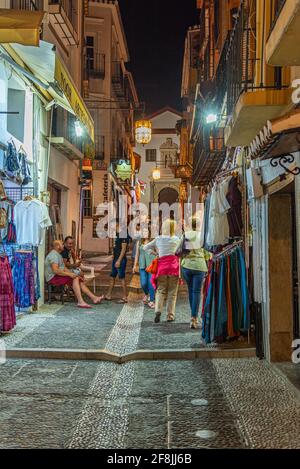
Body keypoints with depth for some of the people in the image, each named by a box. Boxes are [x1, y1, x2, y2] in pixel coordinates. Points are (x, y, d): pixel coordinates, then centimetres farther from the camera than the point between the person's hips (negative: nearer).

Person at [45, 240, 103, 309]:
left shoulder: (58, 255, 20)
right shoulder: (53, 255, -14)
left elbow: (64, 268, 18)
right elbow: (55, 270, -26)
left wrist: (73, 274, 4)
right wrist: (69, 274, -25)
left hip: (58, 276, 10)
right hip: (53, 278, -10)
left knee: (80, 281, -2)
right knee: (75, 279, -25)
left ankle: (94, 298, -7)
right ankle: (80, 302, -33)